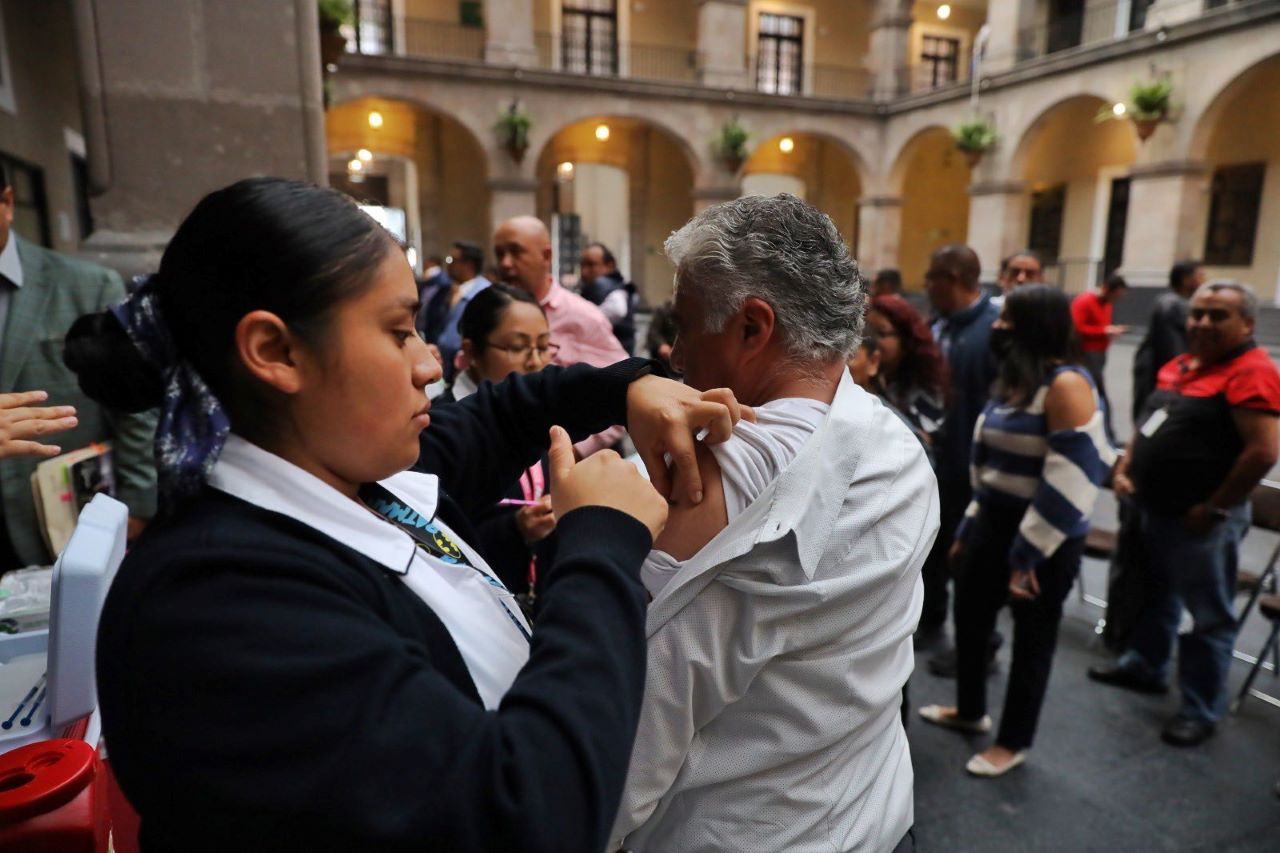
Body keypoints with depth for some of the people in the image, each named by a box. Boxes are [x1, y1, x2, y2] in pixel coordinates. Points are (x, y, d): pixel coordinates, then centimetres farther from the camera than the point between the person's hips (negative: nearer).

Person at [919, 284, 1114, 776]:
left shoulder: (1065, 385, -19)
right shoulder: (1015, 379, 9)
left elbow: (1070, 476, -23)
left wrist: (1029, 554, -21)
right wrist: (969, 527, 16)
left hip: (1044, 538, -9)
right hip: (994, 524, 9)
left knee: (1032, 640, 10)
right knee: (969, 616, 19)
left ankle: (1014, 742, 29)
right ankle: (970, 711, 41)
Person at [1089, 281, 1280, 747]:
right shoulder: (1179, 366, 9)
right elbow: (1147, 424, 19)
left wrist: (1214, 508, -19)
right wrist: (1125, 470, 6)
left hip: (1201, 520, -9)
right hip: (1155, 507, 9)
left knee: (1209, 616, 6)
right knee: (1154, 593, 24)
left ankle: (1202, 709, 20)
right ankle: (1144, 665, 42)